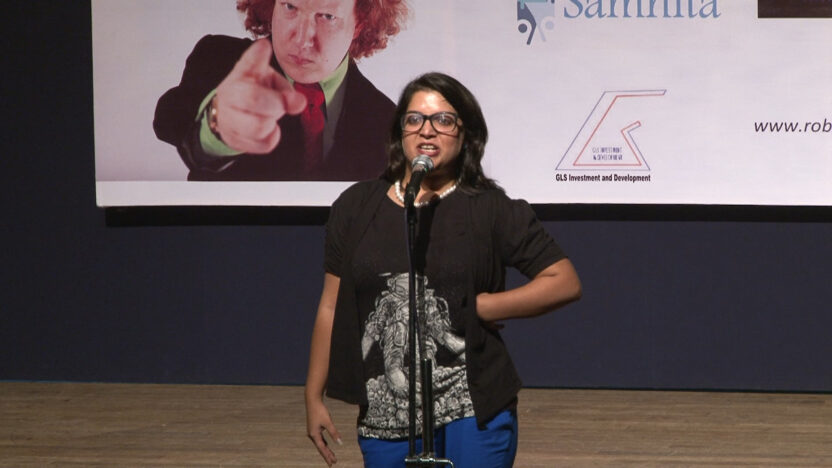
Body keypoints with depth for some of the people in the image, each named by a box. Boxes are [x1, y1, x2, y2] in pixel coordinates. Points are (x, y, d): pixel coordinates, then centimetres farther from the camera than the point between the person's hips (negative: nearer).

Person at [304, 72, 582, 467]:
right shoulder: (356, 208, 10)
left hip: (473, 417, -3)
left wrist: (480, 307, -7)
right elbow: (331, 307, 13)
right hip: (384, 418, 3)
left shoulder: (491, 210, 1)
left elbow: (565, 283, -1)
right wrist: (314, 398, 12)